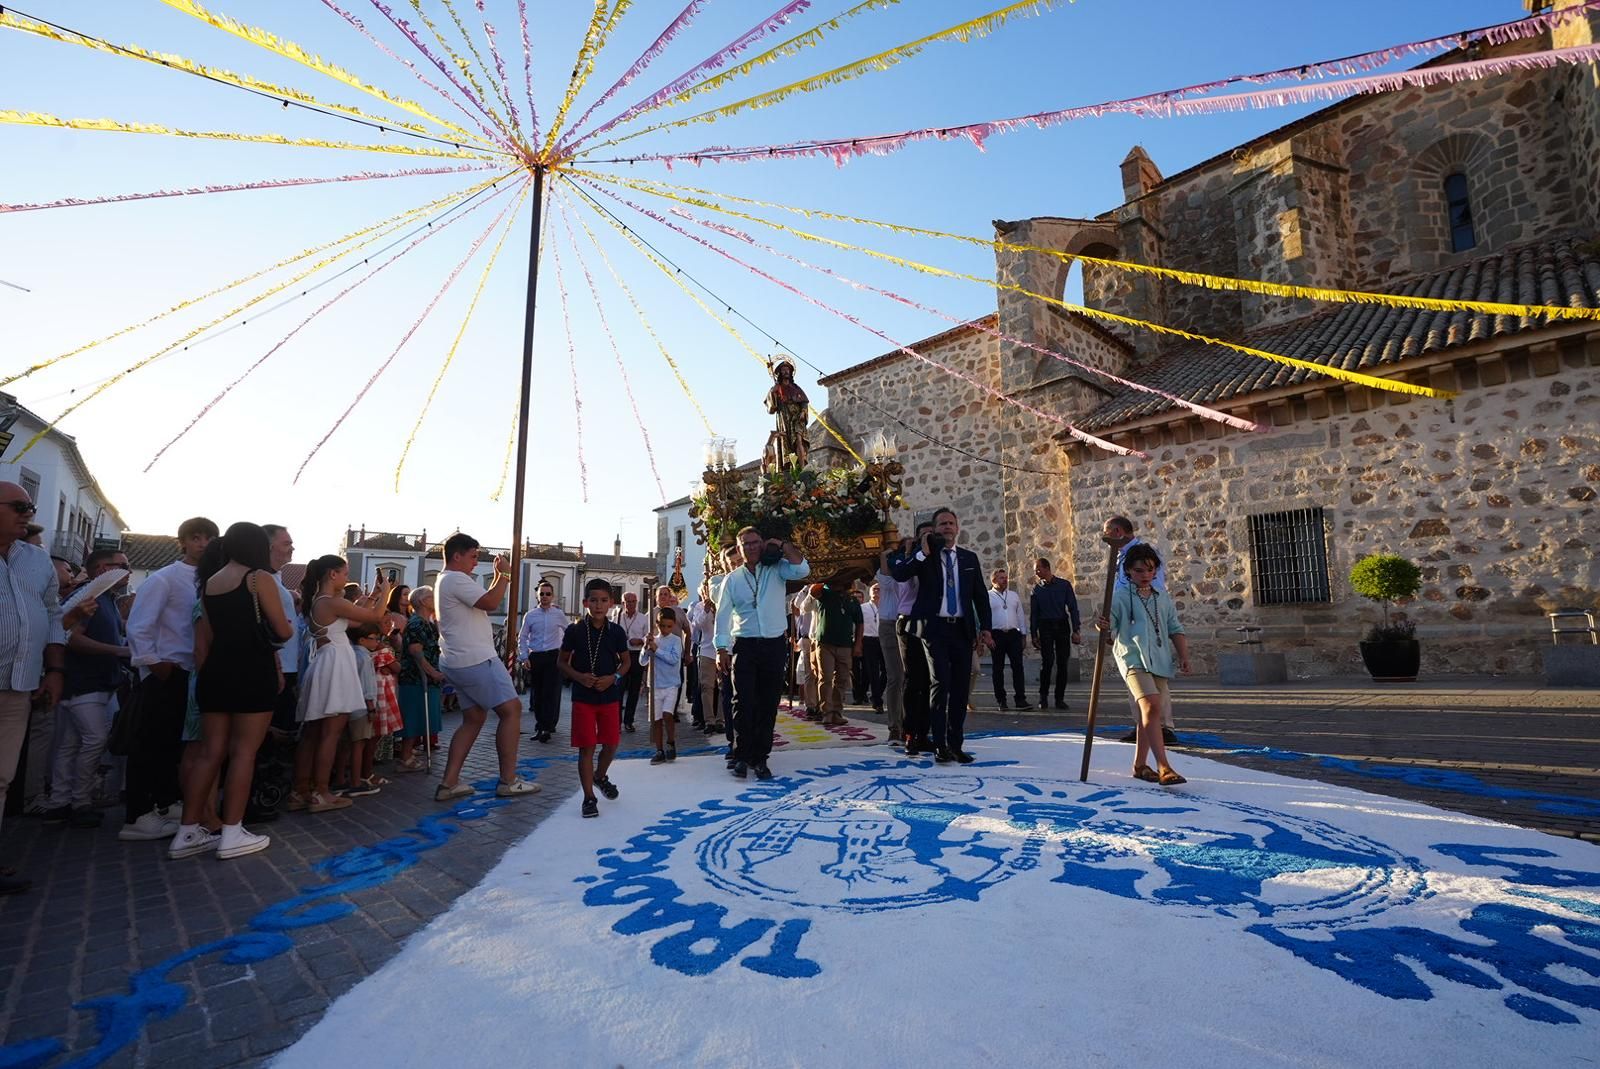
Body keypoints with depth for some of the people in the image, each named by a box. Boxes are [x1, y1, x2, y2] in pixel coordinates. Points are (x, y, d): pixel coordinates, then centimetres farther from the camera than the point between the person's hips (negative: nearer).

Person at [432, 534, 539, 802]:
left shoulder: (446, 580, 20)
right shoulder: (456, 579, -14)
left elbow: (484, 600, 22)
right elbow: (491, 603, -23)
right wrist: (505, 574, -14)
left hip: (460, 662, 11)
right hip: (476, 660, -11)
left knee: (473, 719, 14)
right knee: (511, 709, -6)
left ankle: (449, 783, 12)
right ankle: (508, 781, -3)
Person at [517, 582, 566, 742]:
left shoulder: (559, 615, 3)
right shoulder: (530, 615, 4)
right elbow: (522, 638, 7)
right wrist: (524, 657, -1)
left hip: (553, 657, -2)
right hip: (535, 657, 2)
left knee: (551, 693, -7)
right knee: (536, 693, 8)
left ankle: (547, 728, -6)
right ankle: (540, 726, 21)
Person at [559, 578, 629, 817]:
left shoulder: (617, 632, -4)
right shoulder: (575, 630, -6)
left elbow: (626, 662, 7)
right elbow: (562, 662, 3)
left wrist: (613, 678, -11)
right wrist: (578, 676, -15)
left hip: (610, 696, 2)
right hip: (582, 696, -2)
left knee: (611, 744, 11)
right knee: (586, 747, 0)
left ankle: (600, 776, 40)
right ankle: (589, 797, 12)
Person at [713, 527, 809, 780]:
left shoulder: (776, 569, 5)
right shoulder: (732, 579, 7)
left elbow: (802, 570, -14)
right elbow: (723, 615, 4)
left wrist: (783, 546, -10)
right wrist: (722, 649, -3)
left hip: (775, 645, 0)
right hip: (745, 646, 0)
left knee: (768, 704, 4)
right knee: (744, 704, -3)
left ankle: (760, 758, 13)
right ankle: (742, 756, 6)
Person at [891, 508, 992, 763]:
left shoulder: (969, 558, 13)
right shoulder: (924, 554, 4)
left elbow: (980, 596, 14)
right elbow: (899, 574, -11)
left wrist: (985, 628, 6)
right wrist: (923, 553, -15)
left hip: (962, 628, 4)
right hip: (934, 627, -3)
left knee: (961, 687, 5)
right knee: (941, 682, -11)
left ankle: (956, 744, 16)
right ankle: (939, 745, -2)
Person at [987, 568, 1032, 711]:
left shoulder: (1014, 595, 16)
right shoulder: (988, 596, 2)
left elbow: (1020, 616, 17)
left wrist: (1023, 634, 12)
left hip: (1013, 634, 3)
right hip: (996, 635, -3)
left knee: (1018, 666, -3)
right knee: (998, 668, 3)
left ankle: (1021, 699, 0)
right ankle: (1001, 700, 11)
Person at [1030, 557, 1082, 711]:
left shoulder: (1064, 585, 1)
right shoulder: (1037, 589, 5)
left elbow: (1073, 608, 2)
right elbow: (1034, 613, 8)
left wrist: (1076, 630, -5)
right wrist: (1034, 635, 5)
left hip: (1062, 626, 0)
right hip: (1045, 627, 0)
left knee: (1062, 664, 2)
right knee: (1047, 662, -10)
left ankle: (1060, 698, 10)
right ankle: (1043, 696, 1)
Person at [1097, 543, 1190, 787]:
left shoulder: (1163, 597, 15)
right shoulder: (1120, 595, -1)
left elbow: (1175, 629, 17)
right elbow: (1110, 623, -6)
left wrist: (1183, 655, 6)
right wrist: (1102, 626, -29)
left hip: (1160, 660, 6)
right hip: (1133, 658, -6)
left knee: (1149, 711, 11)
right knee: (1151, 705, -21)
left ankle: (1139, 765, 22)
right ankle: (1163, 767, -23)